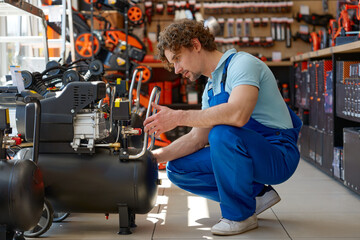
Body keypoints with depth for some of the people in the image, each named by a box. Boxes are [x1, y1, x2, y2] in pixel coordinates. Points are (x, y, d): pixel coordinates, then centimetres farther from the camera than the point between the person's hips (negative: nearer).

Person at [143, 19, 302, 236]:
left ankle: (240, 214, -13)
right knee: (177, 168, 1)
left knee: (222, 133, -35)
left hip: (279, 155, -9)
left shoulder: (242, 63, -15)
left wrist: (179, 117, -29)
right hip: (246, 154, 9)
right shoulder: (211, 87, 14)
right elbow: (198, 138, 12)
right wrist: (155, 157, 0)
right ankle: (257, 195, 8)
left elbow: (238, 114, -35)